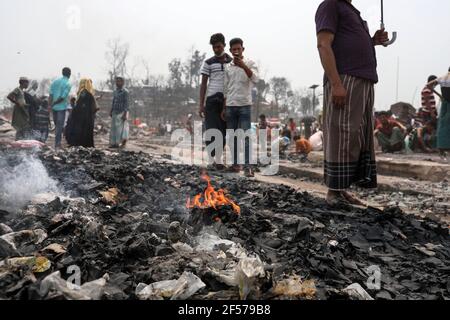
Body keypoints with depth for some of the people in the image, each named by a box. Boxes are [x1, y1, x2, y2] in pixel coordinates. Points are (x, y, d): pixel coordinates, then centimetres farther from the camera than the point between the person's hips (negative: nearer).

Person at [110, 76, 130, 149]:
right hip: (115, 113, 7)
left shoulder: (125, 92, -9)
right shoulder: (116, 91, 13)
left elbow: (127, 104, -14)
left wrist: (125, 114, -20)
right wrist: (111, 111, 16)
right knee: (114, 128, 6)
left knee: (122, 128, -5)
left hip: (122, 113, -7)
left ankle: (124, 143, 2)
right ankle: (115, 143, 10)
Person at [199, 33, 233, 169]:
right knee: (211, 130, -4)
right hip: (212, 99, -2)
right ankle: (211, 161, 2)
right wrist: (201, 104, -2)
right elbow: (203, 84, 4)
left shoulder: (232, 62, 10)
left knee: (223, 130, 5)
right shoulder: (208, 63, 5)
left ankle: (218, 159, 15)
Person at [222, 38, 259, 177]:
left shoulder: (249, 63, 2)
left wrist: (243, 66, -31)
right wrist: (223, 108, 12)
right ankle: (235, 163, 15)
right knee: (232, 136, 6)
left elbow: (255, 79, -17)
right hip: (230, 105, 4)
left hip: (244, 105, -4)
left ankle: (248, 166, -12)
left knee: (245, 137, -11)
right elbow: (226, 89, 16)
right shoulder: (228, 67, 13)